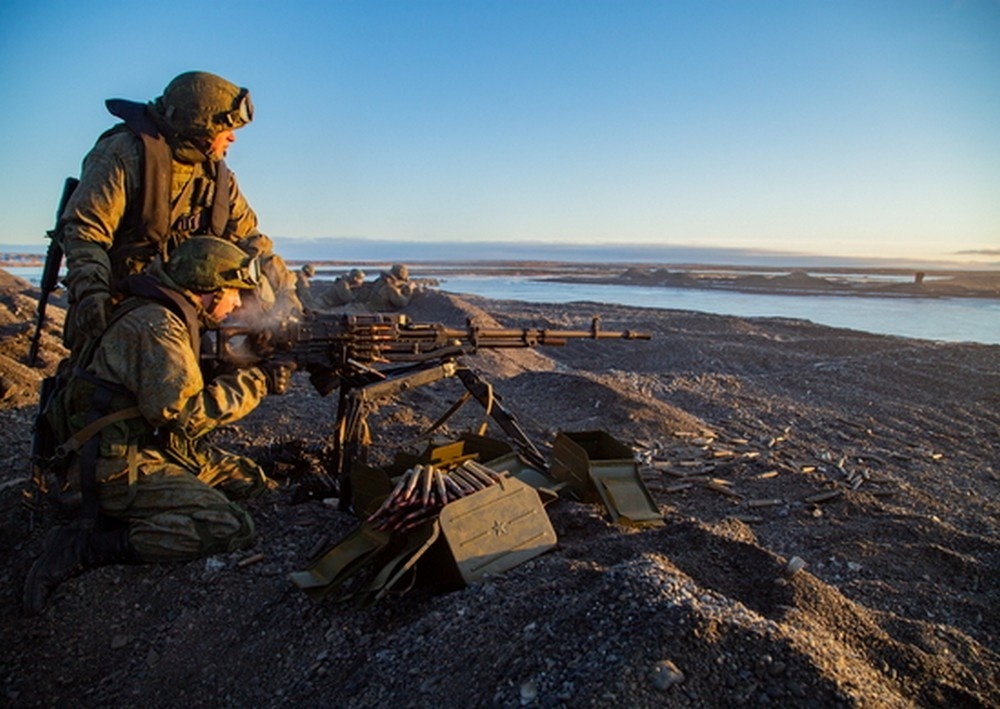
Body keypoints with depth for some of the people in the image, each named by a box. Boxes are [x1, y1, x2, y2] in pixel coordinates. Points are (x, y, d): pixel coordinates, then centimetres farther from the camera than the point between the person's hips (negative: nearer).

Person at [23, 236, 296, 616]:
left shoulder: (176, 320, 10)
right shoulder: (154, 324, -21)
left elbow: (193, 382, 12)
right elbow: (184, 412, -26)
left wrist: (259, 370, 1)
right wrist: (255, 383, -17)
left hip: (156, 447, 10)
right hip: (118, 466, -10)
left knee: (251, 480, 11)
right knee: (230, 529, -22)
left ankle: (143, 510, 5)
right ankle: (82, 544, -12)